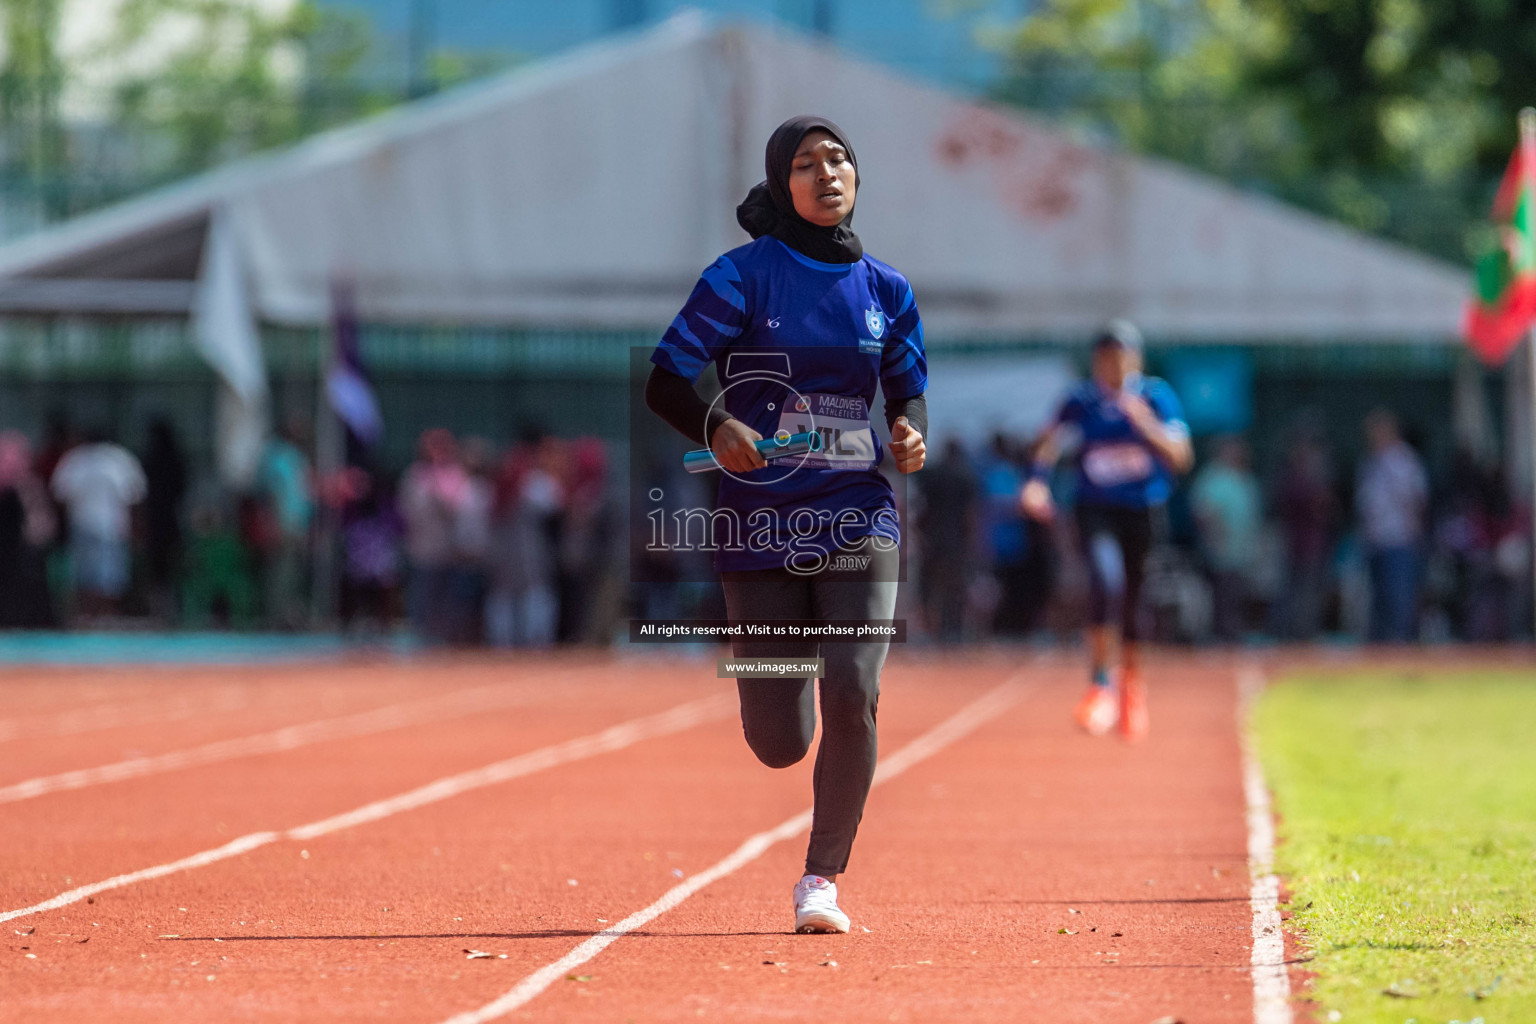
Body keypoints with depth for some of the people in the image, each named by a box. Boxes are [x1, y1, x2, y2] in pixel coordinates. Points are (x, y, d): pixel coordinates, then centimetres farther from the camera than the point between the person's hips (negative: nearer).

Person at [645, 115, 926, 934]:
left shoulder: (885, 291, 8)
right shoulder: (745, 276, -3)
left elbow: (908, 395, 19)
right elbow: (664, 380, -5)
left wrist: (910, 436, -5)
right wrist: (715, 427, -25)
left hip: (858, 520, 2)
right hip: (760, 525, -2)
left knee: (852, 696, -20)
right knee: (778, 745, -1)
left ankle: (821, 879, -3)